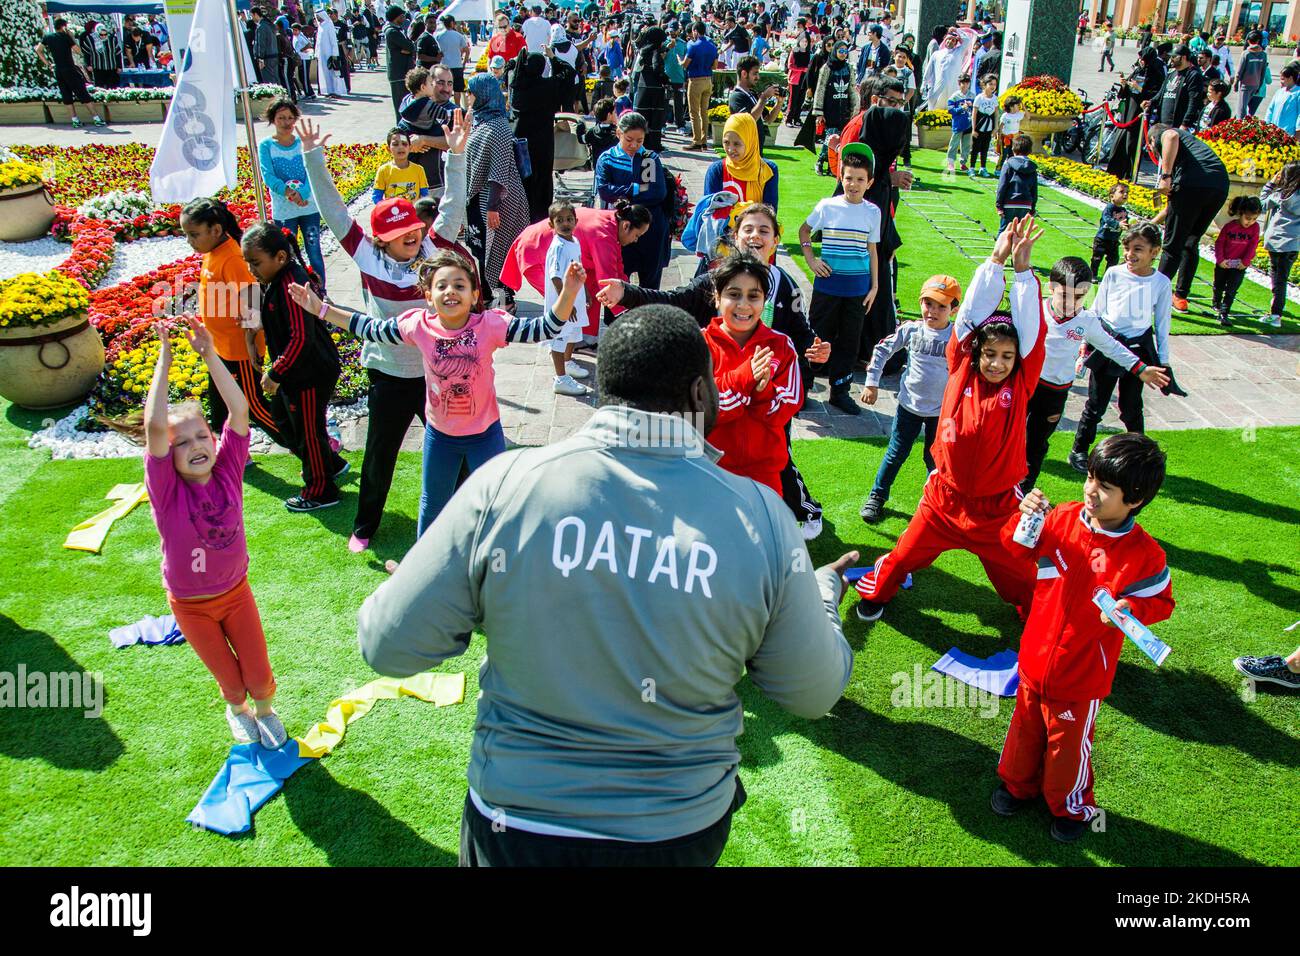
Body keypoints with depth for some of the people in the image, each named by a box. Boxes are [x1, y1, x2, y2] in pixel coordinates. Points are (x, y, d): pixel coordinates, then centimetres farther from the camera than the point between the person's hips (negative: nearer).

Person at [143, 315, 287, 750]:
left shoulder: (228, 473, -17)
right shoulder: (167, 490, -23)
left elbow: (239, 410, -27)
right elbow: (155, 425, -38)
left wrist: (208, 354, -30)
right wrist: (164, 358, -36)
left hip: (236, 592, 1)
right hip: (191, 606, -1)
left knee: (259, 674, 9)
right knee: (228, 675, 16)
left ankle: (264, 710, 44)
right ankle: (237, 710, 52)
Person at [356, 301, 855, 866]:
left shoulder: (506, 483, -19)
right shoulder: (761, 516, -16)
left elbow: (388, 645, -12)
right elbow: (814, 693, -4)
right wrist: (821, 592, 15)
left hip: (514, 829, -1)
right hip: (683, 832, 2)